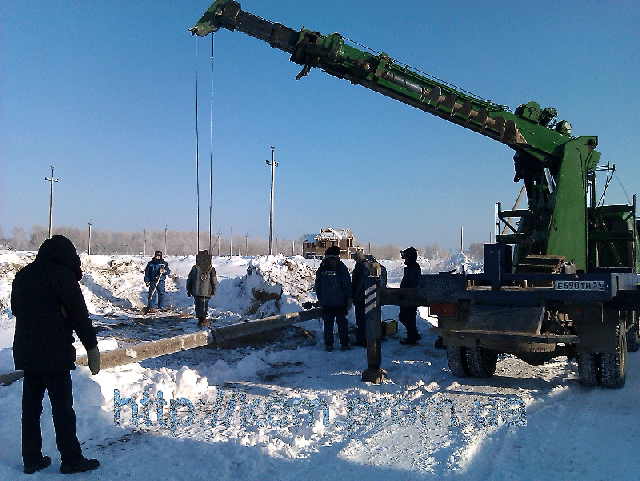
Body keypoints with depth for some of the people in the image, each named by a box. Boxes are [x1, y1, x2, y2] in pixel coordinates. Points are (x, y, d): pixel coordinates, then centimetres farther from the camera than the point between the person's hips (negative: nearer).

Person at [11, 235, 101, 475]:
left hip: (25, 351, 7)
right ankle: (71, 460, 7)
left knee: (31, 405, 13)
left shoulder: (22, 275, 10)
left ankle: (32, 459, 21)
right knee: (62, 406, -1)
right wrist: (92, 347, -7)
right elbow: (79, 314, -12)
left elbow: (16, 309, 20)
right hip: (55, 353, -7)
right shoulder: (62, 275, -12)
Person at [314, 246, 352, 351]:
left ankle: (328, 344, 9)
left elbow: (317, 285, 11)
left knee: (328, 323, 8)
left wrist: (320, 299, 18)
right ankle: (344, 344, 7)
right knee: (342, 322, 5)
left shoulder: (321, 268, 6)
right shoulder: (341, 266, -4)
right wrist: (348, 299, 0)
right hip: (340, 301, -2)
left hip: (326, 302, 3)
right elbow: (347, 284, -6)